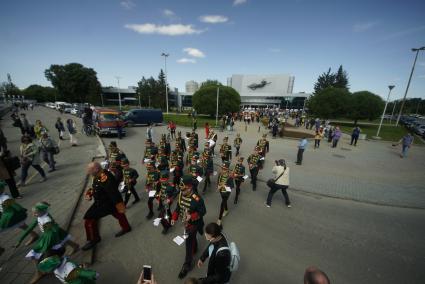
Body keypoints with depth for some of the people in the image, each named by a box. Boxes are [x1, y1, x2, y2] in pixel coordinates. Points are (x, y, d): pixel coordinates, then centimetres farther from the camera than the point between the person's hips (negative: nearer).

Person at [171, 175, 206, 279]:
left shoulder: (197, 199, -35)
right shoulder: (180, 195, -14)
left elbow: (203, 212, -23)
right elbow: (178, 207, 2)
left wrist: (191, 216, -34)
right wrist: (174, 218, -4)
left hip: (193, 224, -6)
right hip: (185, 222, 6)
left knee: (189, 243, 7)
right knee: (191, 238, 30)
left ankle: (187, 265, 31)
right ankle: (194, 249, 59)